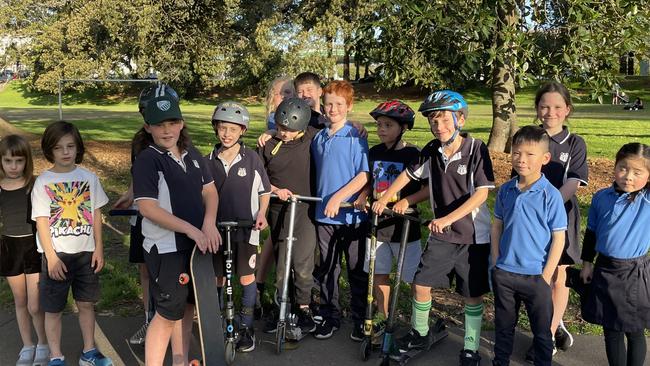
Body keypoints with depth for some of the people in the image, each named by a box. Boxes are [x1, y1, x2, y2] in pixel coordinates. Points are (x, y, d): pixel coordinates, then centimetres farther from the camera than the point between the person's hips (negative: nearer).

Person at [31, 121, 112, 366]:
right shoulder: (43, 182, -6)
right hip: (56, 254, -2)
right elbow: (41, 221, -7)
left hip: (85, 253, 2)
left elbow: (96, 214, 4)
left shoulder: (89, 178, 0)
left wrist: (99, 248, 2)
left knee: (86, 304, 12)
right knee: (53, 309, 7)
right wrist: (52, 257, -12)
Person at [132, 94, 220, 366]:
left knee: (187, 305, 18)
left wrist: (209, 223, -12)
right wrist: (191, 229, -22)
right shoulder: (147, 159, -13)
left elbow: (209, 191, 8)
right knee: (169, 312, 0)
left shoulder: (191, 154, 6)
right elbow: (147, 208, -19)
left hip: (196, 244, 7)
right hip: (165, 248, -7)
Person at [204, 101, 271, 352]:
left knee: (247, 278, 5)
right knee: (217, 279, 10)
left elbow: (264, 191, 4)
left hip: (246, 228, -2)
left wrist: (261, 214, -9)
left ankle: (246, 327, 21)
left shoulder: (252, 159, -5)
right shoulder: (208, 161, -1)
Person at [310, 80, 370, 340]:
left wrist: (338, 197, -20)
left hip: (352, 214, -4)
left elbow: (364, 175, -13)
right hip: (324, 214, 4)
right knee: (326, 269, 11)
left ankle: (361, 319, 21)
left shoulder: (356, 137, -7)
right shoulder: (318, 139, 7)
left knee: (357, 270, 7)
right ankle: (329, 316, 25)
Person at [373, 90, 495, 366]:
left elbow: (481, 193, -19)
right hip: (441, 233, 4)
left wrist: (448, 218, -26)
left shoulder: (476, 149, -15)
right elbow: (408, 174, 13)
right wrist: (384, 199, 7)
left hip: (473, 235, -4)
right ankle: (420, 334, 28)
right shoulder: (431, 151, -2)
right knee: (421, 284, 5)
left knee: (473, 294, 6)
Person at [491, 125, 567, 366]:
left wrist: (546, 275, -10)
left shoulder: (551, 195, -14)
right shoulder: (506, 190, -1)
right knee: (503, 326, 19)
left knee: (542, 330, 13)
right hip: (504, 273, 4)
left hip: (536, 275, -4)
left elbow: (558, 238, -10)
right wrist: (496, 262, 4)